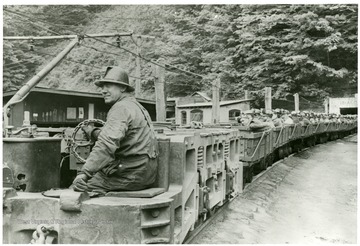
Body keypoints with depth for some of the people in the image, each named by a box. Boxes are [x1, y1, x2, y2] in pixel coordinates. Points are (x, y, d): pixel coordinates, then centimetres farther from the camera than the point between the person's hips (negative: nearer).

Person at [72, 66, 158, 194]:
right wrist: (91, 132, 22)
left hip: (132, 175, -10)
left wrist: (85, 173, -32)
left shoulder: (121, 108, -14)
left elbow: (107, 144, -28)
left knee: (80, 183, -4)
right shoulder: (134, 105, 17)